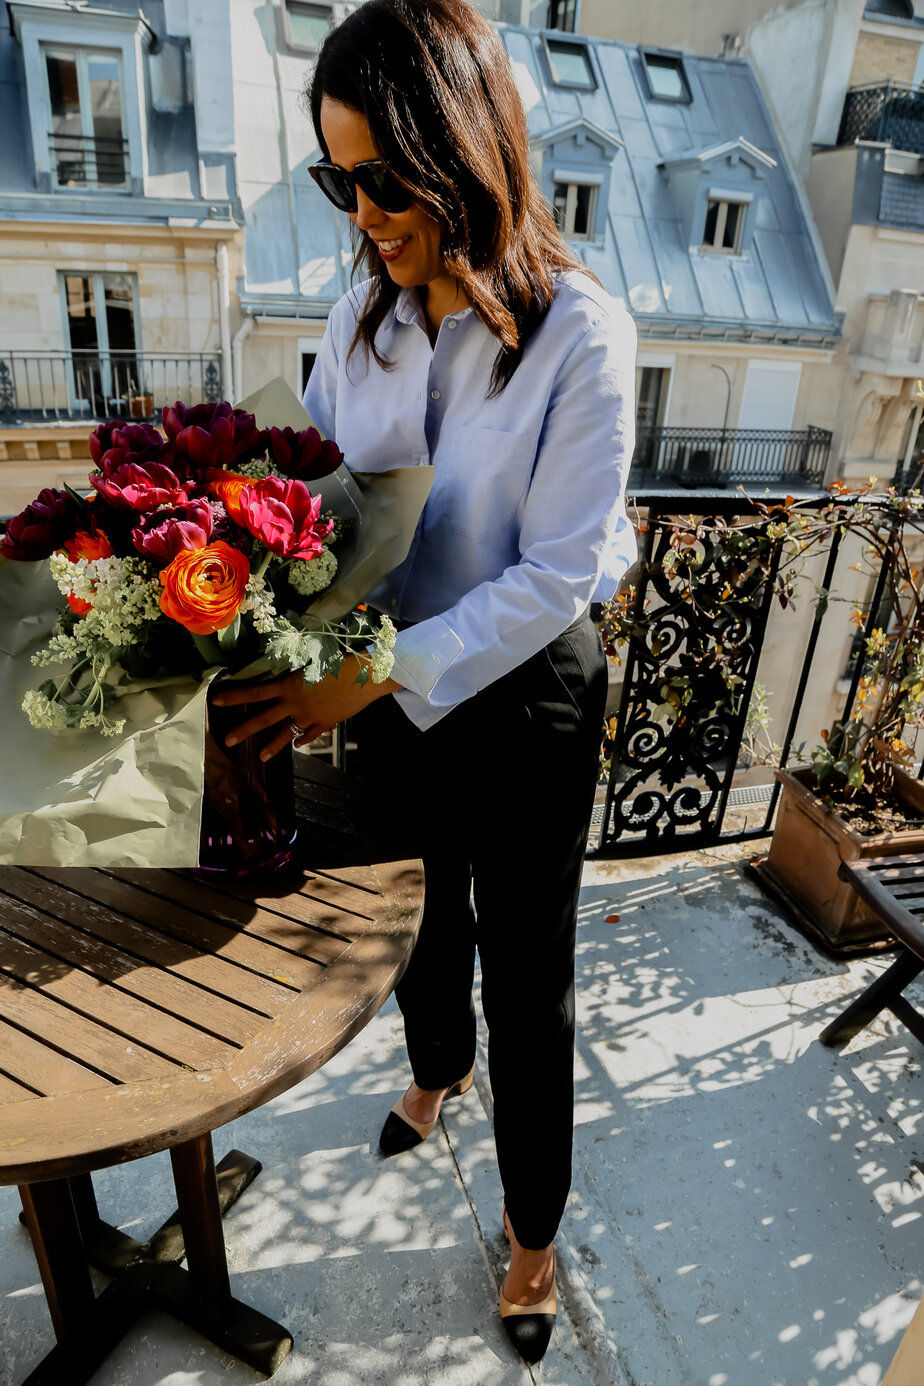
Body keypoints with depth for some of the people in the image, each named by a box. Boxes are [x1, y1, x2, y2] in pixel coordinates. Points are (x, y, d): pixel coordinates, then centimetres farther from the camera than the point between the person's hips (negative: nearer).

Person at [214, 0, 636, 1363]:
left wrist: (378, 678, -26)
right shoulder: (361, 317, 0)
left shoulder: (580, 331, -17)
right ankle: (439, 1069, 60)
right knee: (419, 912, 26)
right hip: (384, 684, 5)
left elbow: (557, 574, -21)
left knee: (527, 973, 11)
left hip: (522, 698, -4)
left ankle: (533, 1226, 38)